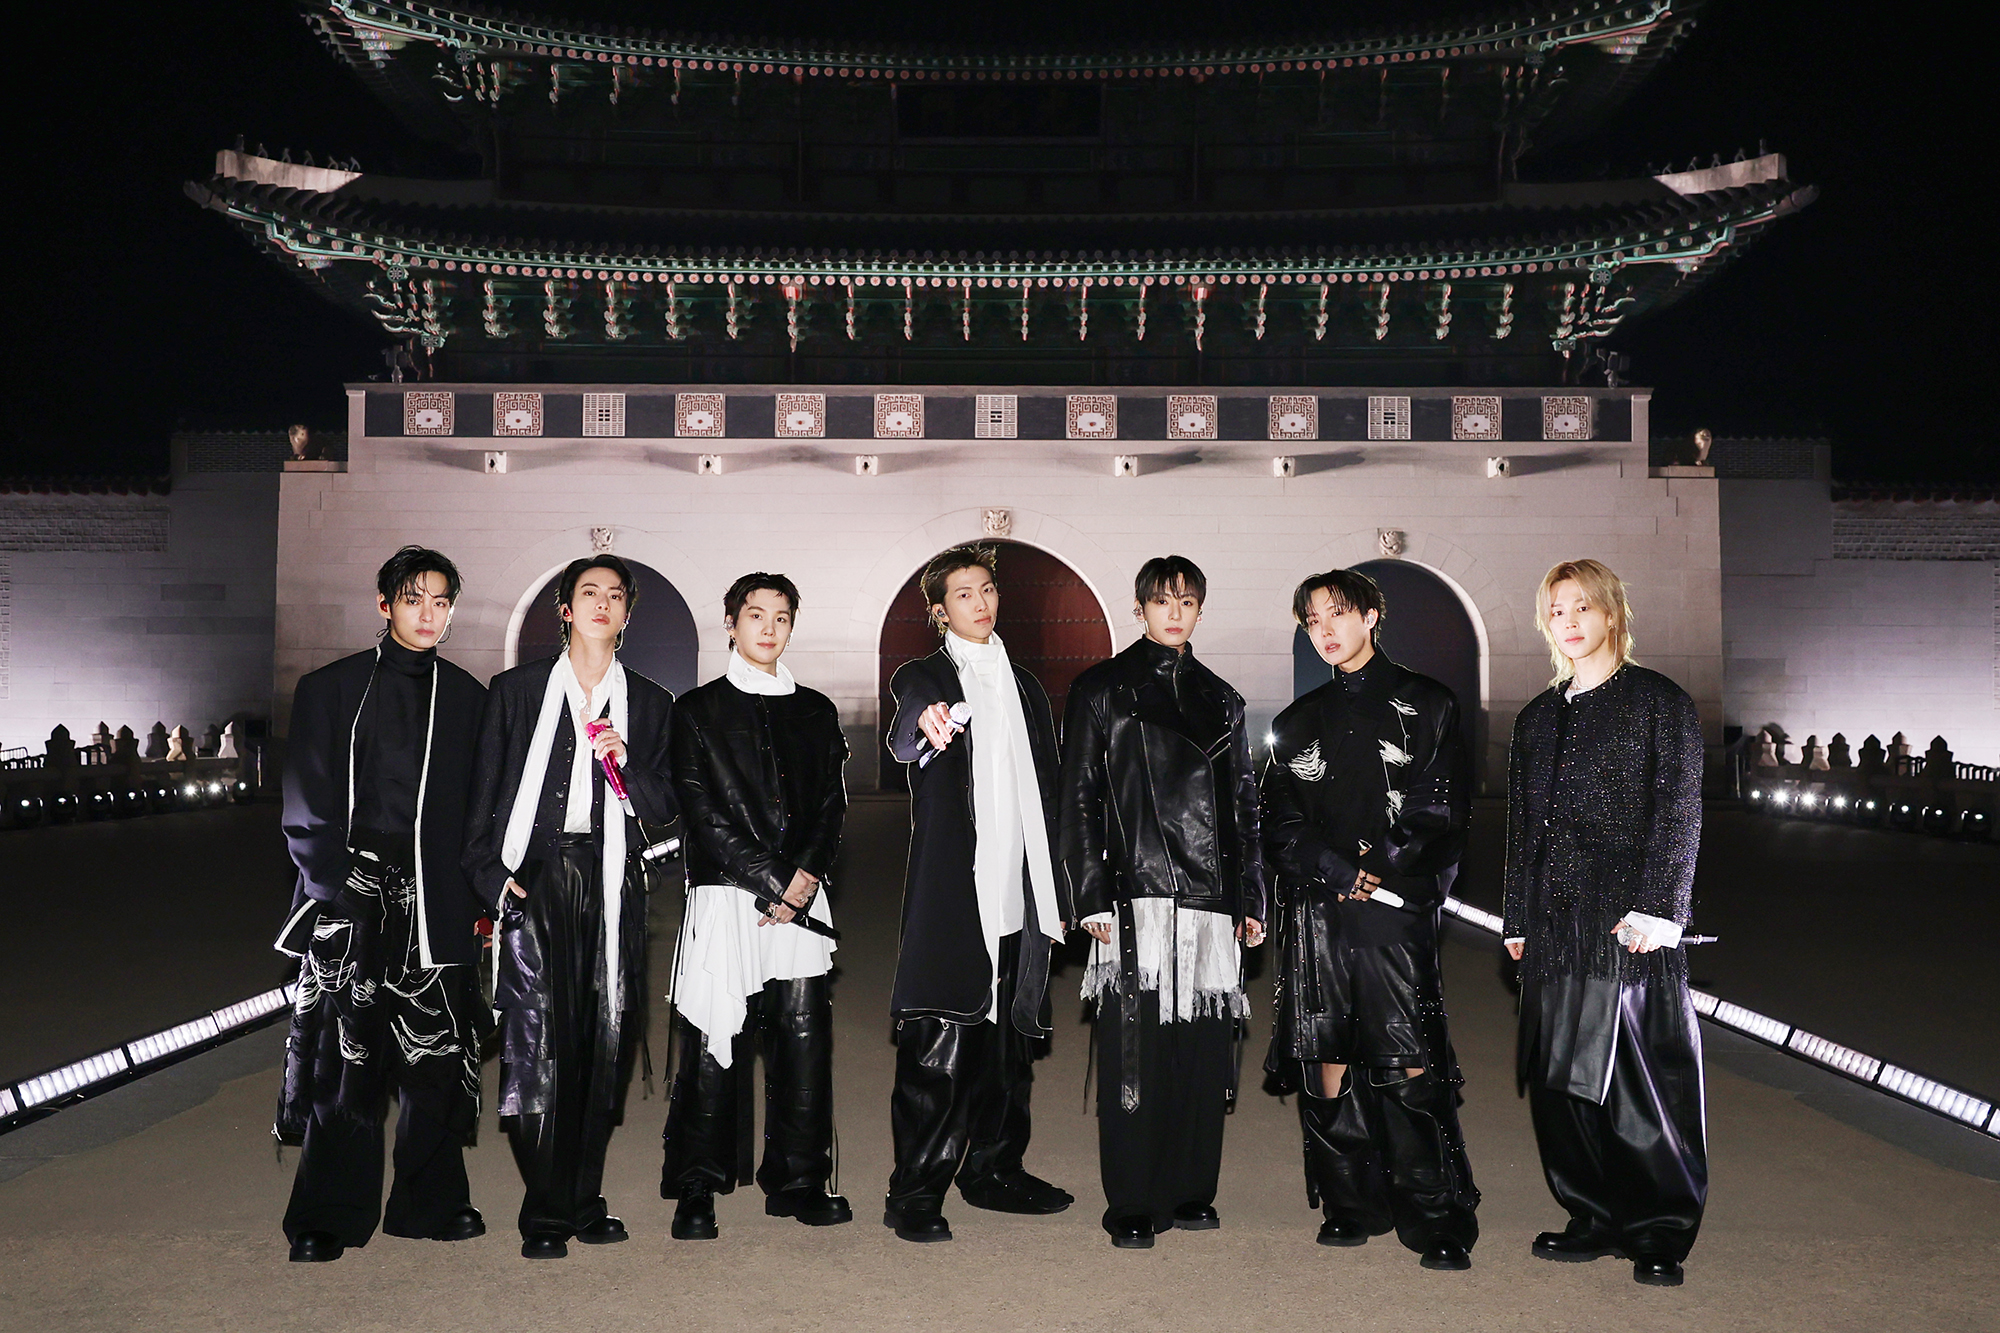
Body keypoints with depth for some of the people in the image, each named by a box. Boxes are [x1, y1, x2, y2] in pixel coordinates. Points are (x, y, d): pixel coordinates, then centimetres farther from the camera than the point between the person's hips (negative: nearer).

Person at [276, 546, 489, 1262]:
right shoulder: (330, 688, 6)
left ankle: (432, 1202, 16)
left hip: (439, 900, 2)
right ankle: (328, 1221, 11)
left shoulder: (469, 698, 12)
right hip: (351, 900, -2)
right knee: (346, 1058, 0)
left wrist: (480, 897, 4)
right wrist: (339, 885, -7)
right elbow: (307, 807, 3)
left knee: (440, 1055, 2)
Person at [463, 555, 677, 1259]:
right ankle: (545, 1214, 2)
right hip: (535, 878, -2)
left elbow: (665, 809, 10)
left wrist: (626, 762, -8)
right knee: (538, 1040, -7)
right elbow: (484, 795, 8)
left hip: (612, 882, 2)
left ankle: (585, 1201, 15)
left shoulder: (650, 703, 13)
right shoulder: (515, 689, 9)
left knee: (605, 1040, 3)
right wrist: (492, 875, -3)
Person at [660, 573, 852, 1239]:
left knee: (804, 1038, 2)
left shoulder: (816, 711, 17)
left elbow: (832, 807, 12)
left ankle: (797, 1181, 14)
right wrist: (773, 881, -9)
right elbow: (701, 813, -3)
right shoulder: (698, 710, 6)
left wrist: (806, 876, -5)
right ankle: (696, 1190, 8)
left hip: (802, 897, 3)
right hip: (726, 898, -3)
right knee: (715, 1042, -3)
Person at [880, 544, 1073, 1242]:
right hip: (951, 890, -5)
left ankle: (994, 1170, 27)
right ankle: (915, 1194, 2)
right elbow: (904, 731, -24)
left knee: (1007, 1041, 13)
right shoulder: (921, 678, 2)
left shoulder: (1026, 687, 18)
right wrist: (926, 723, -49)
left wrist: (1057, 894, 13)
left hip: (1019, 897, 6)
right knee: (937, 1044, -6)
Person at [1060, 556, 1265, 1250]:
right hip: (1137, 896, -4)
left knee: (1202, 1051, 6)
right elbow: (1079, 799, 0)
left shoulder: (1220, 699, 16)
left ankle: (1191, 1192, 20)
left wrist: (1251, 899, 11)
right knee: (1135, 1052, -2)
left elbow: (1244, 807, 18)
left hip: (1209, 897, 4)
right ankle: (1132, 1207, 8)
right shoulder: (1102, 690, 4)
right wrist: (1091, 897, -8)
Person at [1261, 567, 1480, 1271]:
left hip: (1396, 905, -3)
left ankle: (1438, 1221, 0)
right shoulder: (1297, 722, 17)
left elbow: (1441, 810, 1)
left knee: (1411, 1067, -8)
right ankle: (1352, 1206, 15)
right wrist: (1337, 870, -6)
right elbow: (1280, 824, 10)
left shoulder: (1425, 704, 8)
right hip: (1314, 912, 4)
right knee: (1326, 1063, 3)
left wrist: (1383, 865, -10)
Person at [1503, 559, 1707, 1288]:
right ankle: (1597, 1220, 18)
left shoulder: (1659, 701, 2)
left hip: (1629, 915, -5)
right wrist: (1518, 920, 14)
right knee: (1561, 1078, 6)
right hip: (1555, 923, 6)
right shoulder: (1539, 715, 17)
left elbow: (1678, 811, -5)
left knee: (1643, 1078, -2)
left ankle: (1660, 1233, 11)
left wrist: (1658, 907, -14)